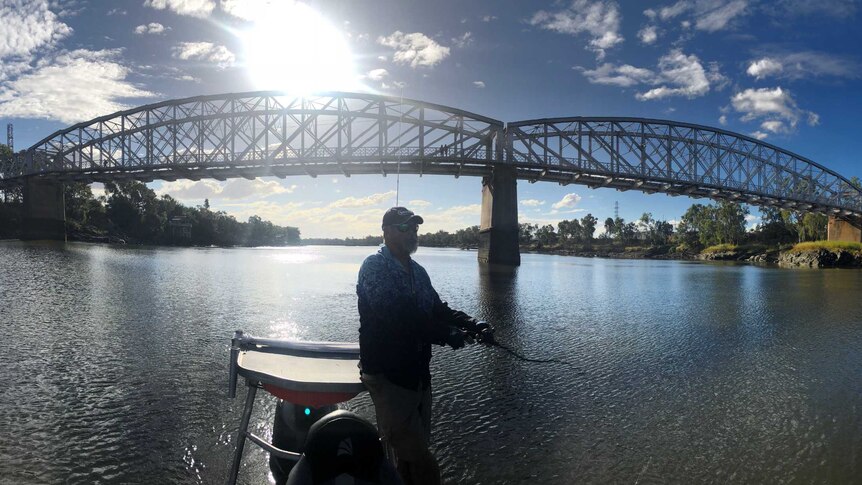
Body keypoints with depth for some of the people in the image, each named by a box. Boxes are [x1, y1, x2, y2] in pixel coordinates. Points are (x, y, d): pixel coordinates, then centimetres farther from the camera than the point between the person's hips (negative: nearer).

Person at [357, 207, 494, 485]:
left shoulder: (418, 271, 13)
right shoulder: (374, 267, -13)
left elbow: (438, 308, 10)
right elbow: (397, 315, -26)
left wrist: (473, 325, -8)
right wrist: (446, 334, -28)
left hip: (418, 373, 8)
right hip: (387, 375, -8)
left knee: (413, 452, 18)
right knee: (421, 462, -6)